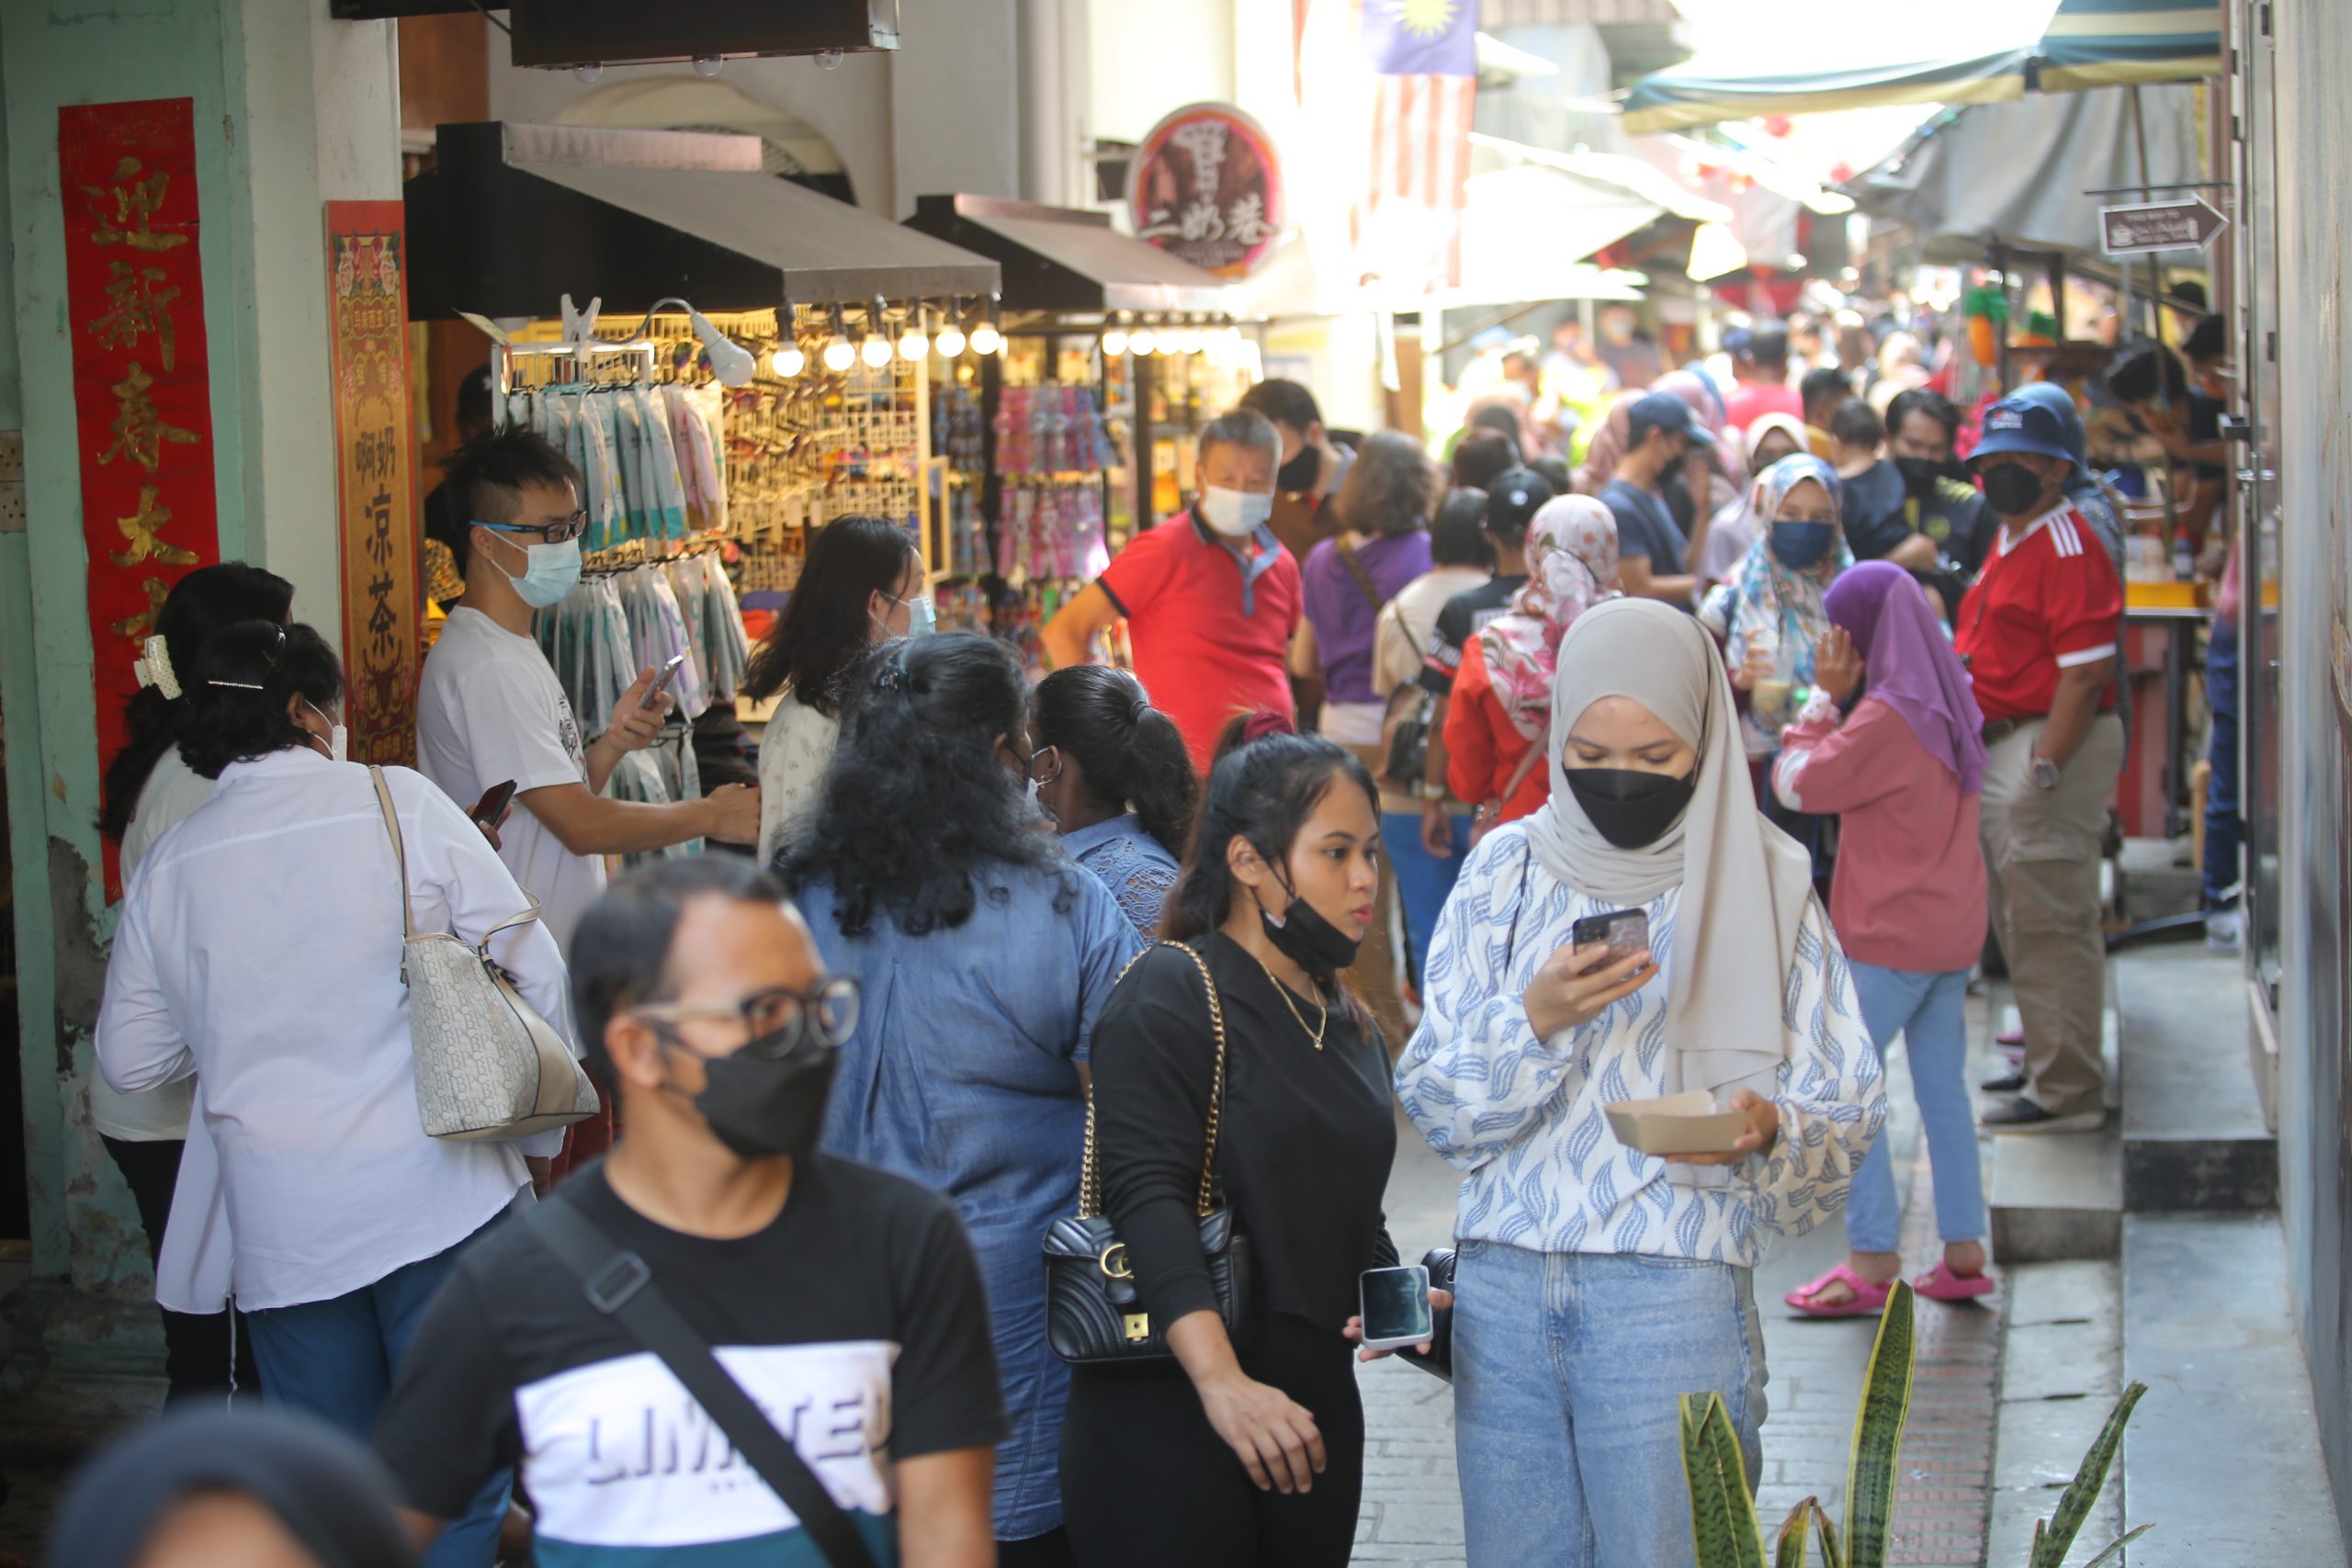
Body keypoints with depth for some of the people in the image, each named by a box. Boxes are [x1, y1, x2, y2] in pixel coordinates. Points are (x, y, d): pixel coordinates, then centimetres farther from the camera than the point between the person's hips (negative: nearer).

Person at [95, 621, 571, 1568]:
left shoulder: (168, 868, 5)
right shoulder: (399, 804, -3)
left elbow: (132, 1060, 12)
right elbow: (531, 968, -2)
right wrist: (540, 1130, 10)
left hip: (280, 1222, 3)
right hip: (435, 1198, -3)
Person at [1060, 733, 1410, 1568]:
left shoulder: (1348, 1028, 18)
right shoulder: (1170, 996, -8)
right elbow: (1149, 1198, -19)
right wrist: (1223, 1384, -29)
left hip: (1315, 1413, 8)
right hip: (1171, 1414, -8)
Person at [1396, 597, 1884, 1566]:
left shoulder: (1758, 882, 1)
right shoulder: (1507, 869, 7)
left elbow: (1849, 1110, 1)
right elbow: (1433, 1104, 2)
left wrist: (1767, 1130, -21)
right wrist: (1536, 1020, -16)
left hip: (1673, 1297, -2)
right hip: (1502, 1286, 3)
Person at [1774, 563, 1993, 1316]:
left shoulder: (1887, 717, -18)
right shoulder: (1949, 704, 8)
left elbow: (1796, 785, -13)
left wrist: (1824, 697, -7)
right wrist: (1838, 703, 7)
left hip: (1891, 936, -9)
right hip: (1953, 930, 9)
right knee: (1943, 1086, 13)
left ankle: (1874, 1259, -4)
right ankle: (1964, 1251, 16)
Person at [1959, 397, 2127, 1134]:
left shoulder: (2067, 549, -16)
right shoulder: (2009, 540, 16)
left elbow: (2087, 673, -22)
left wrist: (2045, 769, -25)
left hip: (2053, 744, -11)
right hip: (2002, 744, 11)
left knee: (2051, 923, -9)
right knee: (2018, 920, 19)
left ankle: (2067, 1093, -5)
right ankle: (2047, 1060, 32)